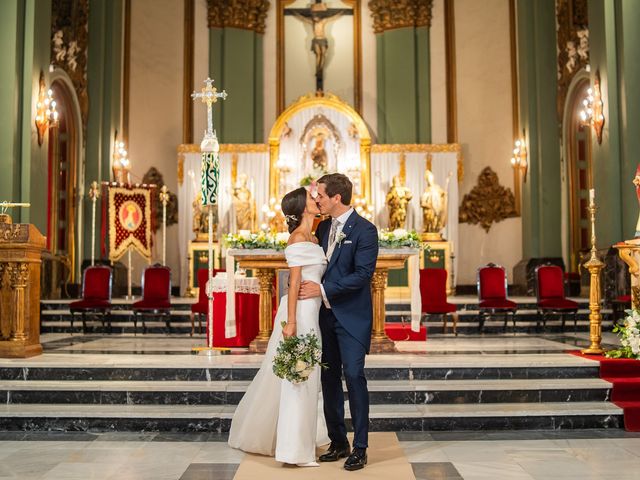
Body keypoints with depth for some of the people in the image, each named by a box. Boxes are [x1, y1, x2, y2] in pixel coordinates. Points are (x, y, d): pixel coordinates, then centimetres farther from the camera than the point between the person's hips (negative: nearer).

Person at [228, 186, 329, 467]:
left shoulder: (312, 239, 15)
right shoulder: (298, 238, -12)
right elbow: (294, 283, -17)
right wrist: (291, 322, -20)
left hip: (311, 312, 9)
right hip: (299, 313, -9)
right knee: (297, 377, -4)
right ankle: (294, 450, 3)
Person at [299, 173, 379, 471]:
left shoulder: (364, 230, -10)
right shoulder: (323, 227, 12)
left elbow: (362, 275, -17)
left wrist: (322, 289, -18)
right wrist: (310, 285, 2)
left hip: (352, 317, -7)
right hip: (326, 314, 7)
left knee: (353, 375, -8)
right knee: (329, 378, 9)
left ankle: (360, 448, 3)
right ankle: (338, 443, 20)